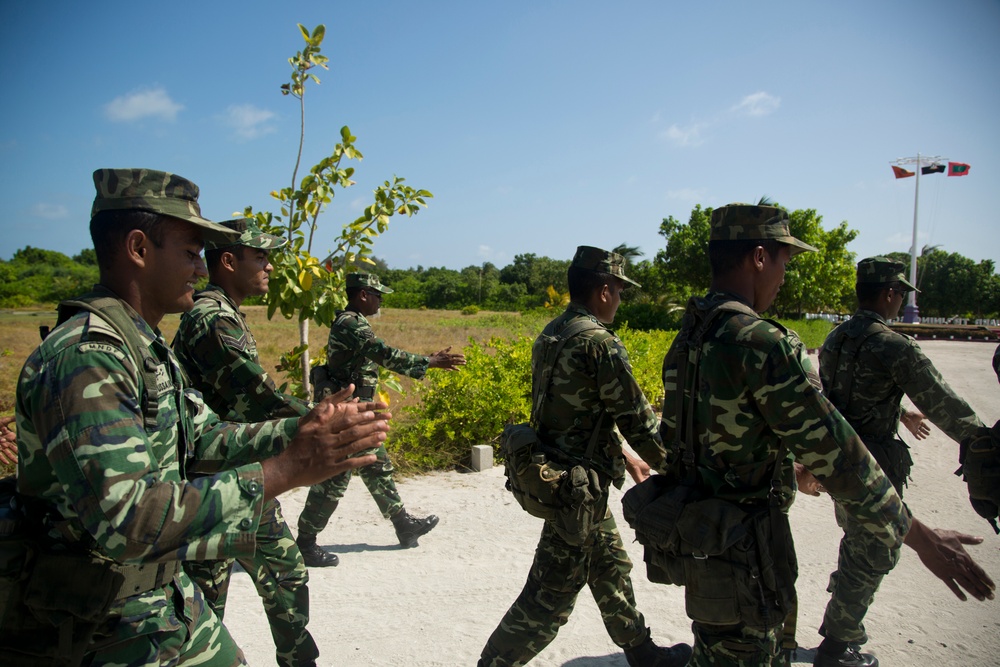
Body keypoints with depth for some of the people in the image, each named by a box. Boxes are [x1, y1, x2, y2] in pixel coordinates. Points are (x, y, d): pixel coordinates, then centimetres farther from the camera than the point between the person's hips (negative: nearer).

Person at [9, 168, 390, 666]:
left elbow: (205, 437, 10)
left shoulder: (148, 348, 6)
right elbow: (123, 520, -33)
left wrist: (299, 429, -3)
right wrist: (285, 469, -33)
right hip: (111, 626, -8)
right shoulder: (85, 355, -26)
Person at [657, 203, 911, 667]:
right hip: (739, 549, -8)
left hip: (693, 535, 8)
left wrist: (788, 469, 26)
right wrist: (914, 533, -9)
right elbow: (837, 455, -22)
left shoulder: (687, 337, 3)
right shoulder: (763, 344, -25)